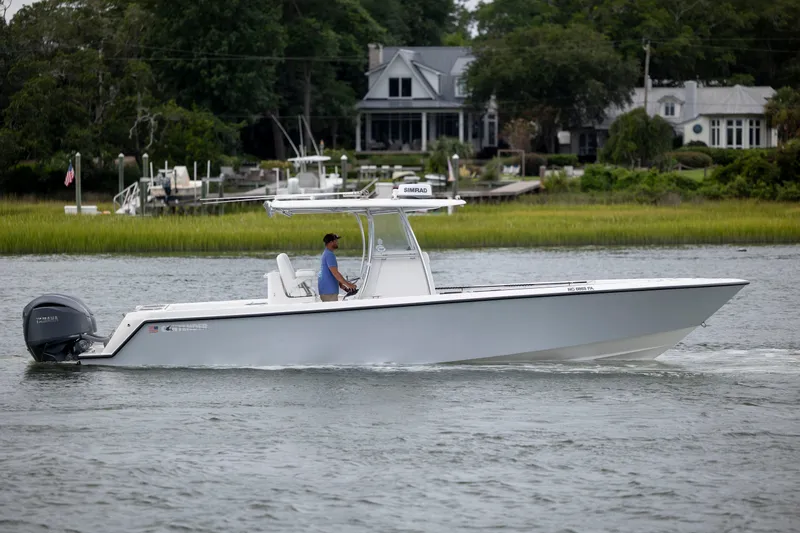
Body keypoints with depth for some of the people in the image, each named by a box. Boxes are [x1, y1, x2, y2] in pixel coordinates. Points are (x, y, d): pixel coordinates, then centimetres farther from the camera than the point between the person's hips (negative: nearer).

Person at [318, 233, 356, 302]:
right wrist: (348, 284, -15)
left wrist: (341, 285, 19)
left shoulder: (326, 254, 19)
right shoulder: (330, 255, -14)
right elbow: (335, 273, -20)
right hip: (329, 291, -10)